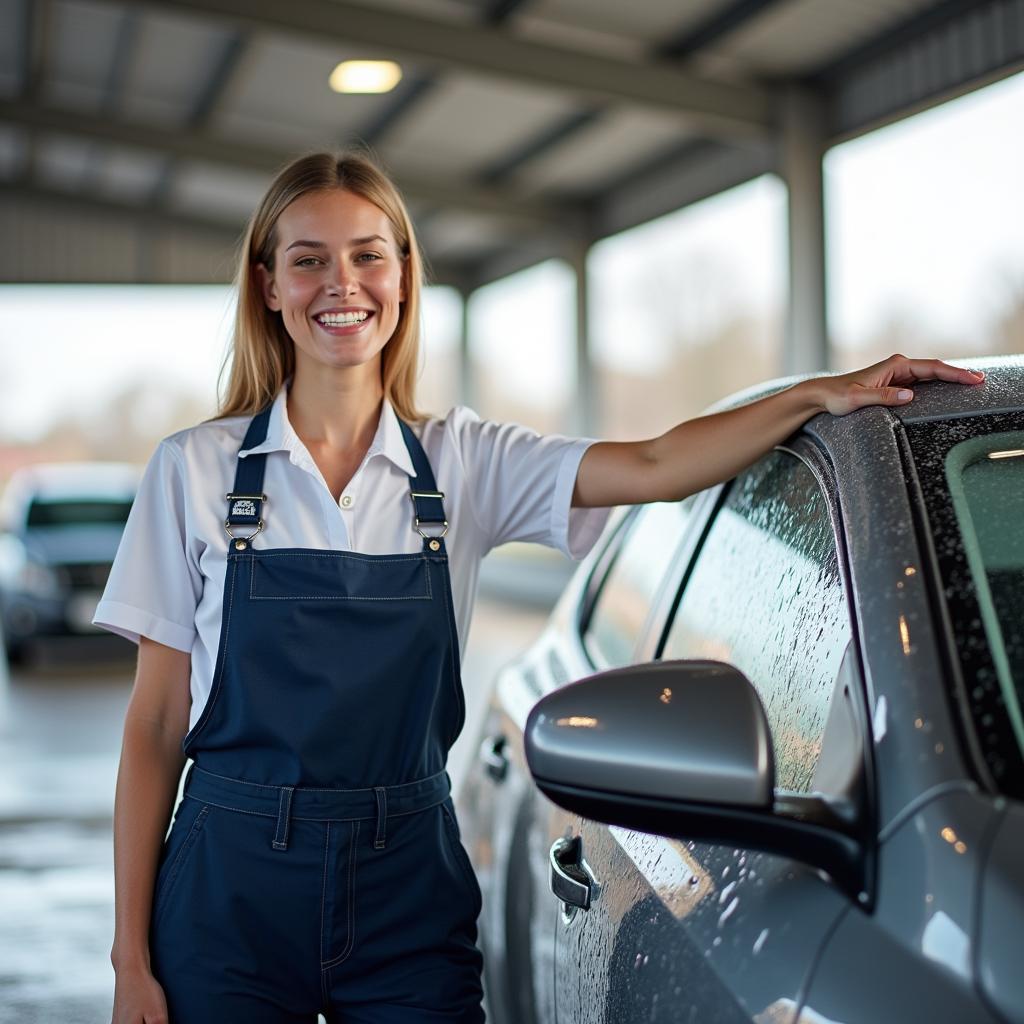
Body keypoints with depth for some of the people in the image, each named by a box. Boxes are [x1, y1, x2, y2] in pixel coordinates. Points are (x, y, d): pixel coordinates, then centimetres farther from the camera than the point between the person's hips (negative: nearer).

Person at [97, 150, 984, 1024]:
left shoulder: (462, 462, 3)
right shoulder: (196, 468, -1)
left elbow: (655, 468, -10)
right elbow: (156, 721, -1)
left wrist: (821, 395, -23)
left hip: (409, 889, 1)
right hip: (231, 887, -1)